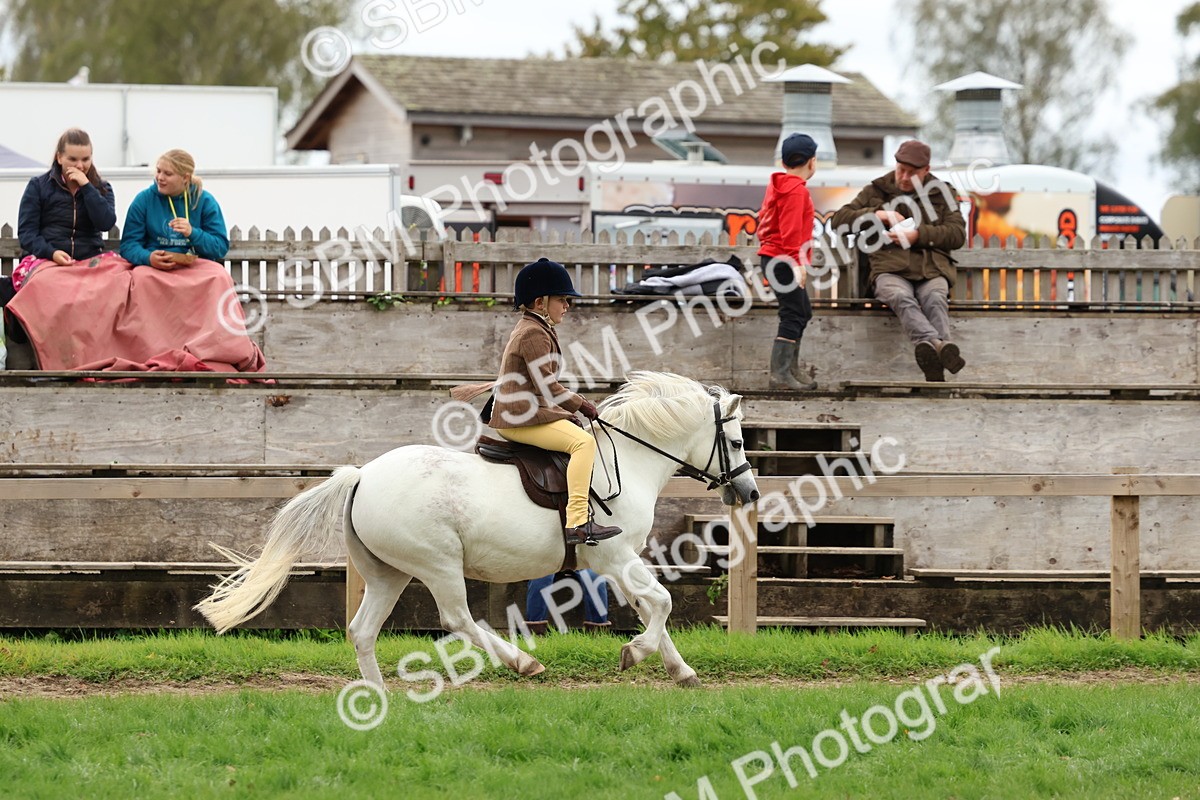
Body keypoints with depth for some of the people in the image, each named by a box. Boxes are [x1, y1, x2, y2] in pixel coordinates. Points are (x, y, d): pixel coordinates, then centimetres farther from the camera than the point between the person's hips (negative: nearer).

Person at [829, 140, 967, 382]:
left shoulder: (942, 193, 20)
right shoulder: (876, 191, 21)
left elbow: (957, 235, 7)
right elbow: (838, 220, 15)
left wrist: (918, 235, -7)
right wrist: (877, 214, 0)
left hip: (931, 270, 1)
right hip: (891, 269, -1)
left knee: (936, 299, -36)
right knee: (901, 298, -37)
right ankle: (937, 344, -66)